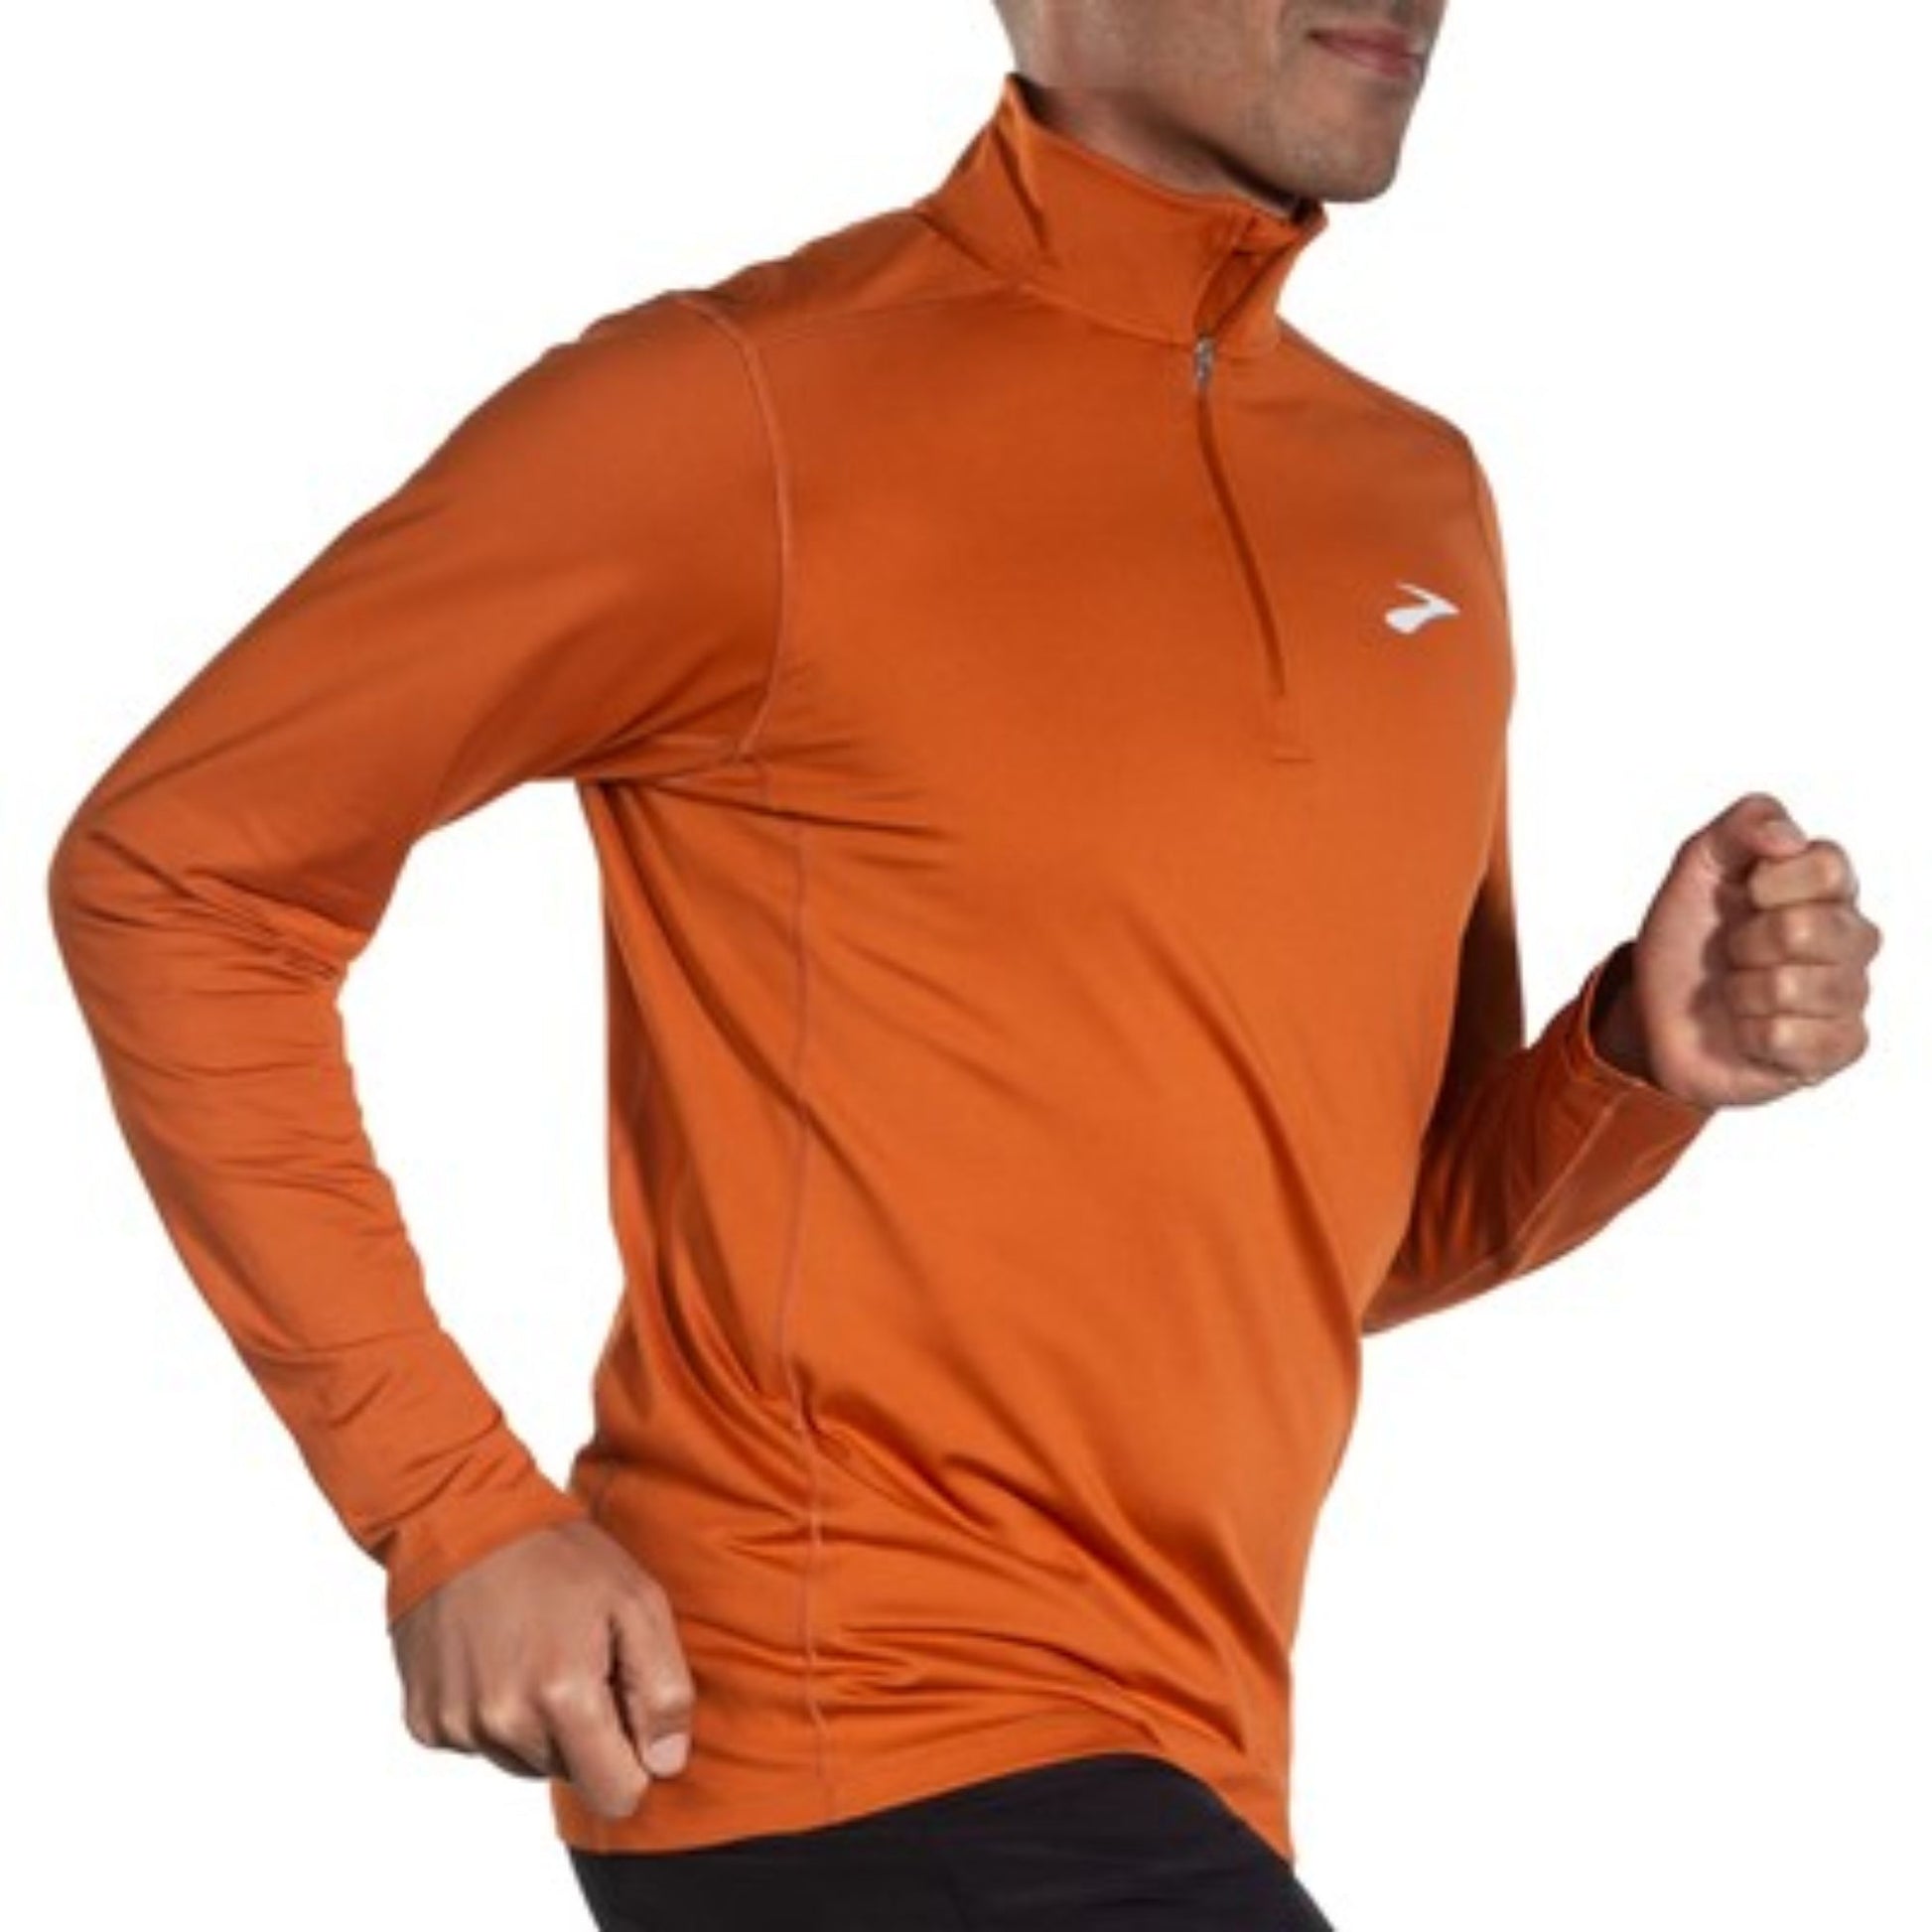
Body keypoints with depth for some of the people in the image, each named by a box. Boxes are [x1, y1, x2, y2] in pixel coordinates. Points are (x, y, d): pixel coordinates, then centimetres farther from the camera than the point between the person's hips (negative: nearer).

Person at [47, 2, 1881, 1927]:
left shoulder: (1421, 501, 12)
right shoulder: (736, 414, -9)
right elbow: (175, 875, -4)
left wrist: (1646, 1058, -2)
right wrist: (446, 1504, -10)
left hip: (1157, 1769, 7)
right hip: (859, 1752, -7)